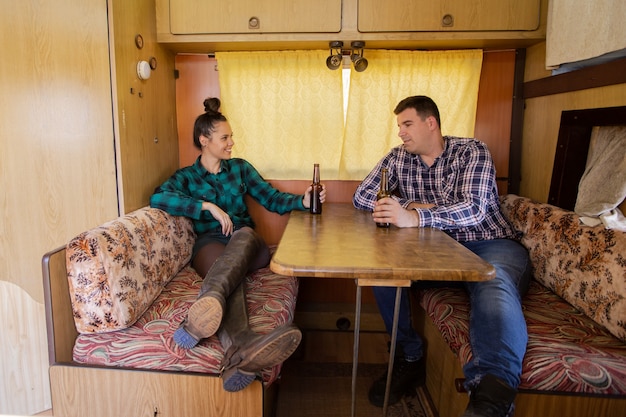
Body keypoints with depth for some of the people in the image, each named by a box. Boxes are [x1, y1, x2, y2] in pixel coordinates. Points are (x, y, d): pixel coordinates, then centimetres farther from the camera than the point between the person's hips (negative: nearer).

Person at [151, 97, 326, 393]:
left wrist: (302, 201, -9)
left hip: (246, 244, 2)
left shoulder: (240, 168, 20)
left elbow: (272, 198, 12)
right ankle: (240, 346, -71)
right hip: (209, 244, -1)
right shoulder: (186, 176, 12)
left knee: (245, 234, -38)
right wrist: (209, 206, -19)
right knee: (231, 270, -39)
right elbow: (158, 197, -10)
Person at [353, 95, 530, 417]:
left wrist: (415, 217, -36)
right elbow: (361, 197, 6)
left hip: (489, 245, -3)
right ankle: (411, 357, -5)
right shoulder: (399, 158, 10)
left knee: (496, 288, -37)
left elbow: (474, 209, -20)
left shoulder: (471, 152, -4)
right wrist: (409, 205, -9)